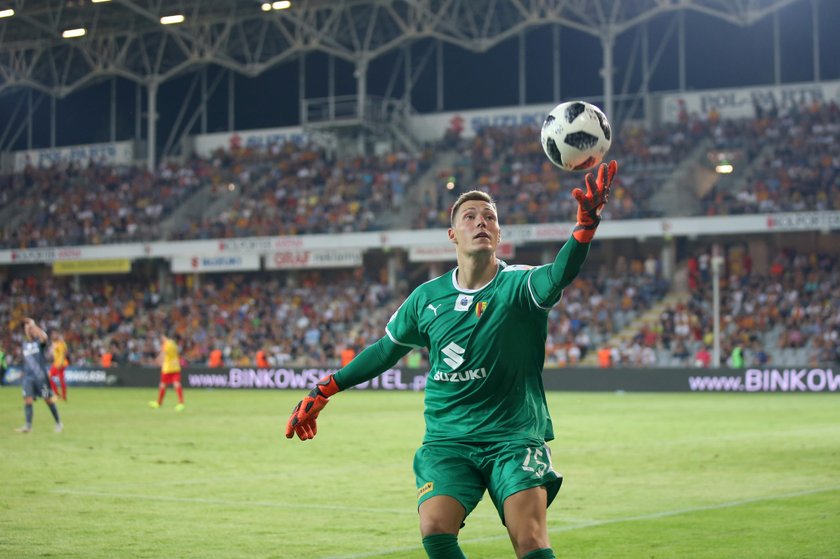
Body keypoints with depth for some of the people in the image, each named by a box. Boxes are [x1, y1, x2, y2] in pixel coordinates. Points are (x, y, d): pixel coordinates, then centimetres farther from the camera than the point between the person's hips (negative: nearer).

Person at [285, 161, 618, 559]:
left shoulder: (517, 284, -6)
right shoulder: (427, 297, 5)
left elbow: (558, 275, -29)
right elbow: (386, 350, 19)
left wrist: (586, 224, -49)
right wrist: (323, 392, 22)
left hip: (514, 436, -2)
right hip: (446, 440, 3)